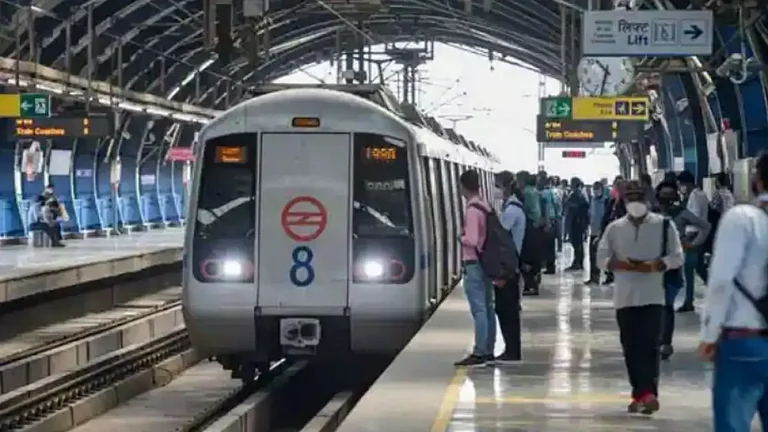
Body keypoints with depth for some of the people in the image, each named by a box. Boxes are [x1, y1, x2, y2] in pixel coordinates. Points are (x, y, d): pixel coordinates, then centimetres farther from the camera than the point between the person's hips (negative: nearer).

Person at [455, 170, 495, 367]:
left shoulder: (472, 210, -17)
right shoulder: (485, 206, 10)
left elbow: (472, 240, -22)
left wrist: (461, 238, -4)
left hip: (474, 263, -9)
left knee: (479, 309, -9)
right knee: (487, 307, 11)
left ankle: (479, 353, -9)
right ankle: (488, 351, 15)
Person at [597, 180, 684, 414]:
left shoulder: (664, 225, 2)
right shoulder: (614, 228, 8)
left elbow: (677, 257, -1)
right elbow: (601, 257, 5)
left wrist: (654, 265, -17)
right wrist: (622, 264, -14)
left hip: (653, 296, -3)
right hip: (625, 297, 3)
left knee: (649, 344, -14)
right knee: (630, 348, 6)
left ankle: (648, 393, -21)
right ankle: (641, 393, 15)